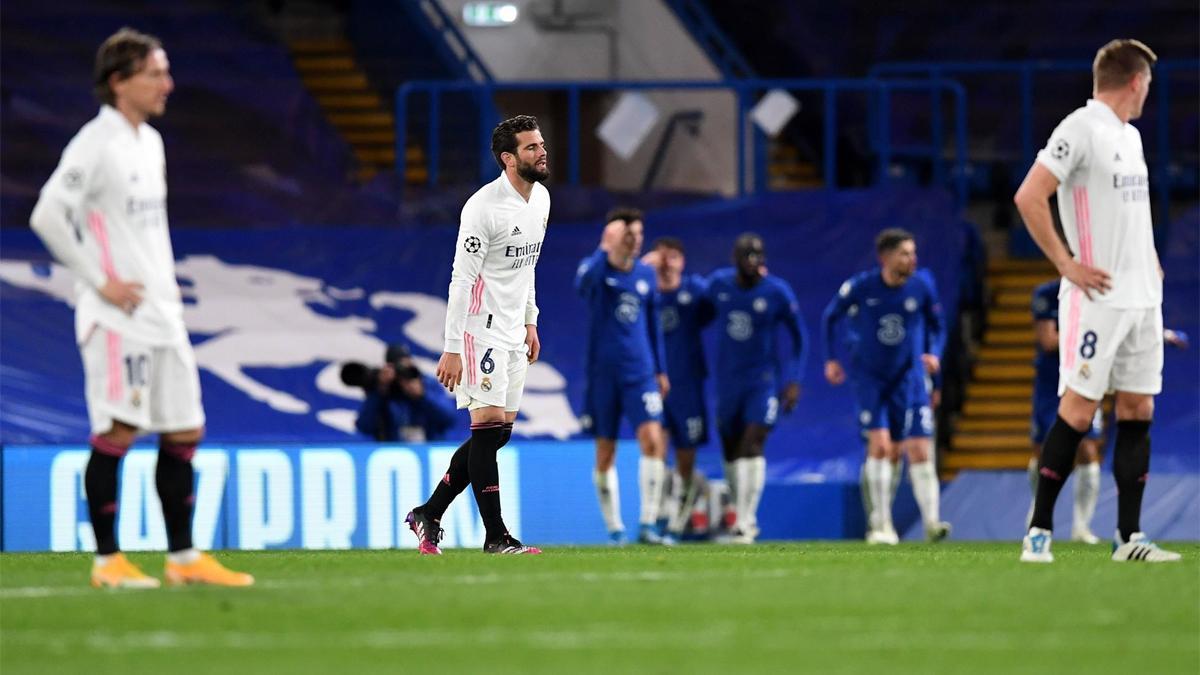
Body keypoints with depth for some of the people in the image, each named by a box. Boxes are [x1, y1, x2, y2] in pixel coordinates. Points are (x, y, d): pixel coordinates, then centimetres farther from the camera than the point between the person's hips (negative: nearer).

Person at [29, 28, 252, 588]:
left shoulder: (149, 141, 15)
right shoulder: (95, 144, -12)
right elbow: (48, 215, -19)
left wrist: (165, 282, 15)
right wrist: (100, 282, -16)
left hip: (161, 314, 9)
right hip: (117, 314, -9)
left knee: (184, 432, 8)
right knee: (117, 431, -7)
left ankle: (183, 558, 13)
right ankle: (107, 561, -1)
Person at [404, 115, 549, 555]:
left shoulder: (541, 197, 9)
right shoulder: (484, 207, -18)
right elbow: (461, 279, -18)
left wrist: (530, 321, 21)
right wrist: (452, 350, -20)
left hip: (512, 333, 9)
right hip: (480, 331, -9)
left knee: (498, 433, 8)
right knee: (489, 427, -8)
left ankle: (428, 515, 17)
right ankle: (496, 536, -5)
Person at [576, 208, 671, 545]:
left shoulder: (646, 274, 9)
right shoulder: (595, 269, -5)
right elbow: (583, 282, -31)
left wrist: (661, 369, 20)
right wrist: (605, 250, -41)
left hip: (641, 374, 2)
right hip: (602, 374, -2)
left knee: (653, 441, -16)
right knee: (605, 453, 3)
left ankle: (647, 524, -14)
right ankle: (615, 529, 14)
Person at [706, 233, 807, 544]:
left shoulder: (778, 292, -11)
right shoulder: (718, 284, -2)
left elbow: (799, 338, -2)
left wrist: (794, 381, -7)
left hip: (764, 378, -4)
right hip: (728, 378, 4)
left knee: (752, 446, -17)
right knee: (731, 451, 9)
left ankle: (745, 522, -17)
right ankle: (743, 515, 24)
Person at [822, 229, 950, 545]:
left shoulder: (922, 286, -7)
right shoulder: (859, 287, -12)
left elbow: (937, 326, 9)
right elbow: (830, 317, 6)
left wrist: (933, 354, -8)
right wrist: (831, 359, 6)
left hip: (909, 376, 1)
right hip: (869, 376, -1)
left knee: (919, 451, -7)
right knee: (881, 447, -12)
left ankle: (931, 522, -7)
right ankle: (880, 526, -4)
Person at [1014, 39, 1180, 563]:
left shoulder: (1130, 136, 17)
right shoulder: (1081, 129, -11)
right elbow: (1028, 198, -18)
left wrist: (1150, 263, 15)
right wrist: (1067, 265, -17)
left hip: (1142, 298, 8)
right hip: (1098, 298, -8)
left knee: (1137, 410, 5)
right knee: (1077, 411, -8)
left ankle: (1129, 537, 7)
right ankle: (1038, 531, -2)